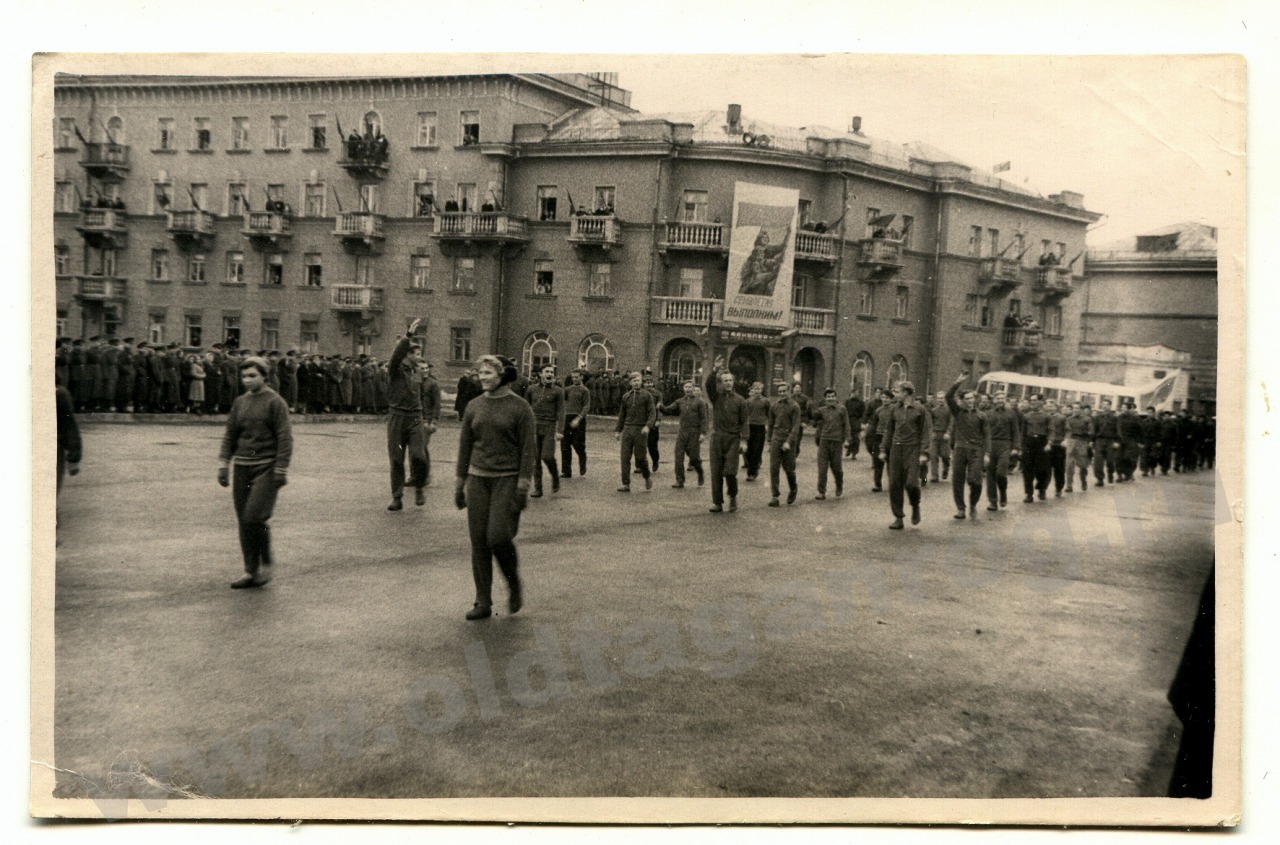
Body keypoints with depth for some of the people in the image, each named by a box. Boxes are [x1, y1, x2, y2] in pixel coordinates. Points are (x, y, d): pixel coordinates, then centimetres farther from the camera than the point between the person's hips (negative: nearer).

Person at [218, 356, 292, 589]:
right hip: (242, 467, 6)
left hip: (266, 467, -6)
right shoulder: (239, 402, 12)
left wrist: (280, 470, -11)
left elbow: (285, 438, -7)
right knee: (243, 521, 6)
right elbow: (230, 435, 17)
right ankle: (251, 571, 15)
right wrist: (224, 464, 10)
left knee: (254, 517, -15)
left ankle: (267, 563, 6)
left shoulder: (275, 402, -4)